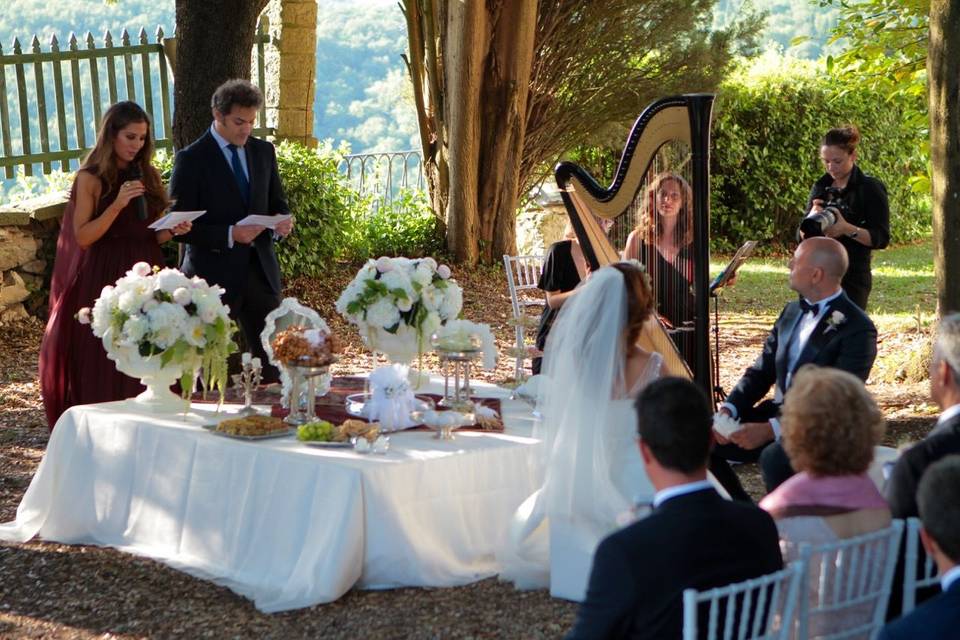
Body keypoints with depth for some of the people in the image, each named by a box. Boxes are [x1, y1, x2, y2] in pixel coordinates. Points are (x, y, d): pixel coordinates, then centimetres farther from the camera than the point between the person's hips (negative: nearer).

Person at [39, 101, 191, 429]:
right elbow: (83, 237, -10)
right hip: (104, 279, -5)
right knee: (107, 369, -4)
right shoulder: (90, 179, -4)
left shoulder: (149, 176, 11)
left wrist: (172, 230, -3)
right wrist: (117, 204, -19)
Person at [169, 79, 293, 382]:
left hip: (260, 270, 5)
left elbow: (277, 203, 18)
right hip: (213, 274, -5)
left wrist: (281, 222, -6)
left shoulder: (263, 151, 10)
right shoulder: (191, 160, -8)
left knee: (271, 360, 7)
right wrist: (230, 235, -22)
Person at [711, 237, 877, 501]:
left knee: (774, 457, -37)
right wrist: (728, 410, -7)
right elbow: (761, 371, 13)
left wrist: (770, 430, -28)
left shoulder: (857, 328, -14)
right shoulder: (792, 311, 13)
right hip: (777, 415, 8)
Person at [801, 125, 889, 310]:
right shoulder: (820, 187, 12)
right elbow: (802, 235, 10)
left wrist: (848, 229, -24)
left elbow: (881, 239, -8)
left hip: (852, 280, -5)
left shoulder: (870, 189, -4)